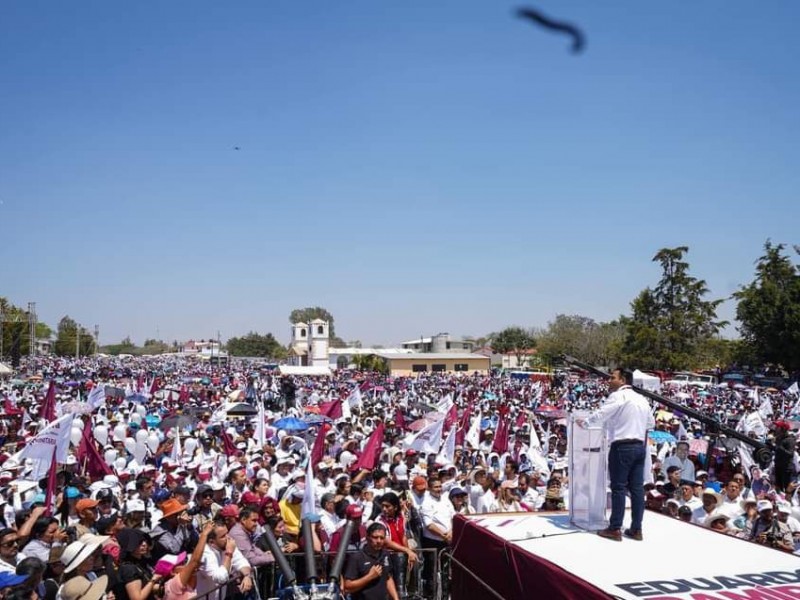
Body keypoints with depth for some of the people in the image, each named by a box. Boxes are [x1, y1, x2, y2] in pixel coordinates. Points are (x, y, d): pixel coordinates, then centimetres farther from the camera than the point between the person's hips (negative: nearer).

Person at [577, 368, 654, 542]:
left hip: (622, 447, -7)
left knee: (618, 488, -3)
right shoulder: (642, 399, 15)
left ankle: (615, 529, 1)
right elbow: (651, 423, 25)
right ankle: (636, 529, 11)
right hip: (639, 446, 8)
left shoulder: (618, 396, -10)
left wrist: (584, 422, 2)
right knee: (637, 487, 8)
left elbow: (600, 415, -14)